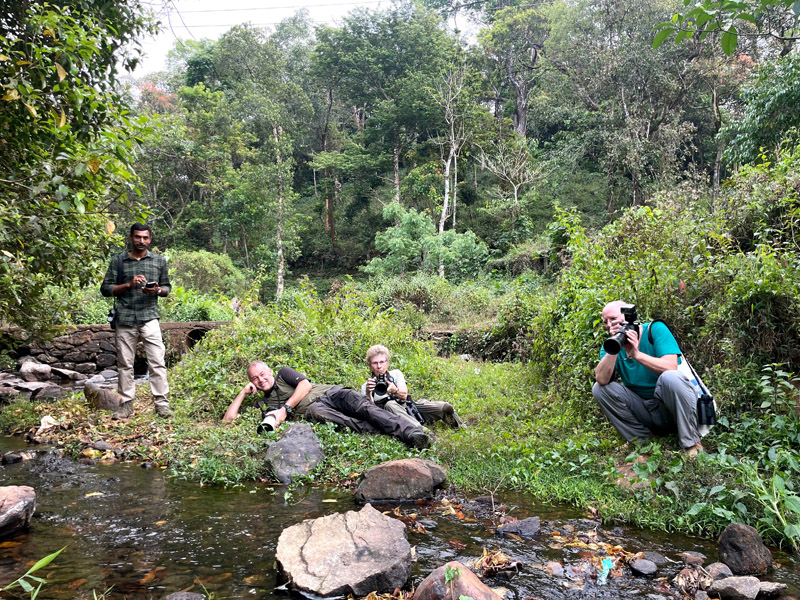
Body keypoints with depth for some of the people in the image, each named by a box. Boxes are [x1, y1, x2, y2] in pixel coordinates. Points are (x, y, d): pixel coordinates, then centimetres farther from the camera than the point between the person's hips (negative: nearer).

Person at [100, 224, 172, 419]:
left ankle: (162, 404, -2)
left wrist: (157, 290, -8)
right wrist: (128, 285, -9)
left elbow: (167, 287, 15)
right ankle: (126, 405, 13)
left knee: (157, 362, -6)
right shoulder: (118, 261, 8)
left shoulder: (159, 260, 10)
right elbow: (105, 288, 6)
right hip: (125, 319, 1)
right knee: (125, 364, 5)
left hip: (149, 317, -1)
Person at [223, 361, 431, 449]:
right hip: (312, 408, 0)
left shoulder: (283, 373, 21)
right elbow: (228, 419, 23)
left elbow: (305, 384, 3)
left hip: (331, 393, 0)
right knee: (316, 411, -37)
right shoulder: (263, 405, 26)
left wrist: (285, 409, -3)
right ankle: (382, 432, -54)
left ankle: (411, 432, -45)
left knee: (363, 406, -30)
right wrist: (244, 392, 18)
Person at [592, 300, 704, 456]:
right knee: (599, 388, -13)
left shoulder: (655, 329, -8)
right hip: (642, 407, 4)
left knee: (670, 377, -34)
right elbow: (602, 379, -18)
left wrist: (636, 354, -30)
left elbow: (671, 367, -24)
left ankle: (691, 443, -18)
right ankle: (642, 439, -5)